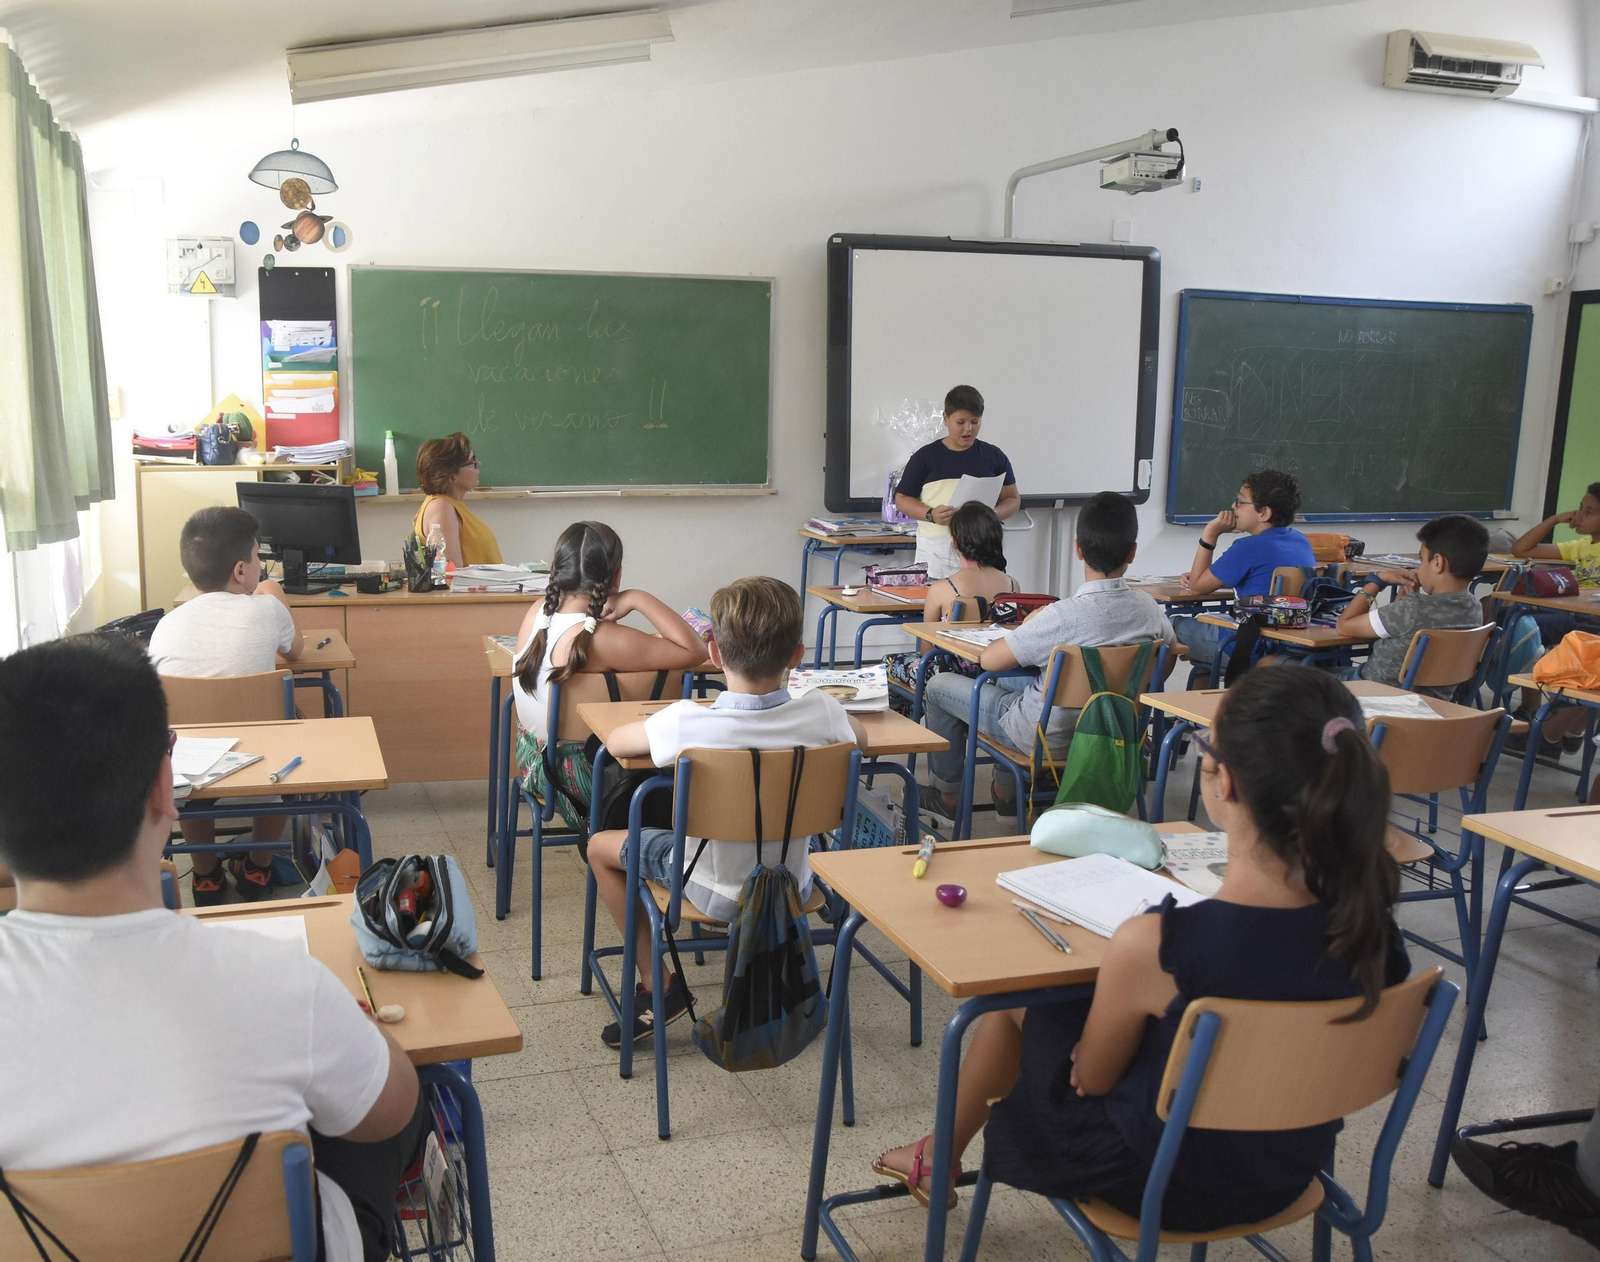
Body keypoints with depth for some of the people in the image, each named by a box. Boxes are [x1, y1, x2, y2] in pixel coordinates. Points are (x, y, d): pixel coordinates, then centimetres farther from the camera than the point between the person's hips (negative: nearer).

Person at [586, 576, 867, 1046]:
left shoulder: (686, 723, -28)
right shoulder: (820, 714, -20)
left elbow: (616, 741, -8)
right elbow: (860, 738, 5)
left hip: (715, 893, -3)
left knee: (601, 846, 18)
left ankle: (658, 985, 20)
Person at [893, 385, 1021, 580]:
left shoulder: (993, 456, 10)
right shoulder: (925, 456, 6)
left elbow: (1013, 498, 13)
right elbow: (902, 498, 7)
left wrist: (994, 514, -9)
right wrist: (930, 514, -12)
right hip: (935, 550, -1)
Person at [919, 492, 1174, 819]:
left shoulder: (1063, 616, -33)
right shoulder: (1148, 609, -16)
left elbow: (988, 660, -23)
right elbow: (1170, 645, 9)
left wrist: (1027, 626, -5)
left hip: (1047, 737, -6)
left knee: (939, 685, 15)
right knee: (1005, 679, 33)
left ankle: (947, 792, 30)